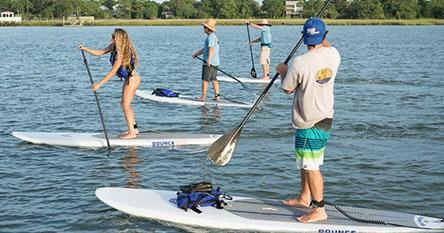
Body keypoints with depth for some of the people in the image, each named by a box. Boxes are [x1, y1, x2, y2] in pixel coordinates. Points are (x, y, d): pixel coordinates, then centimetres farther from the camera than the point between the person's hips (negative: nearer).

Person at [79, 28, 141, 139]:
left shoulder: (121, 53, -26)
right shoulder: (113, 47, 0)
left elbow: (113, 72, -26)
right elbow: (100, 52, 9)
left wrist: (99, 84, -25)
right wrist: (85, 49, -1)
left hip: (132, 79, -10)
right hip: (129, 79, 10)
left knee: (125, 105, -7)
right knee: (124, 104, 16)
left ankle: (131, 133, -1)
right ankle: (134, 128, 25)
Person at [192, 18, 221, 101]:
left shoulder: (211, 36, -15)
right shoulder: (213, 36, 18)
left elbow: (211, 48, -30)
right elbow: (205, 49, 24)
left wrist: (209, 59, -40)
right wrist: (196, 53, 20)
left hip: (209, 63, -10)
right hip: (215, 62, 10)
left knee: (205, 79, -2)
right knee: (214, 79, 13)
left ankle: (203, 96, 1)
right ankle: (217, 96, 13)